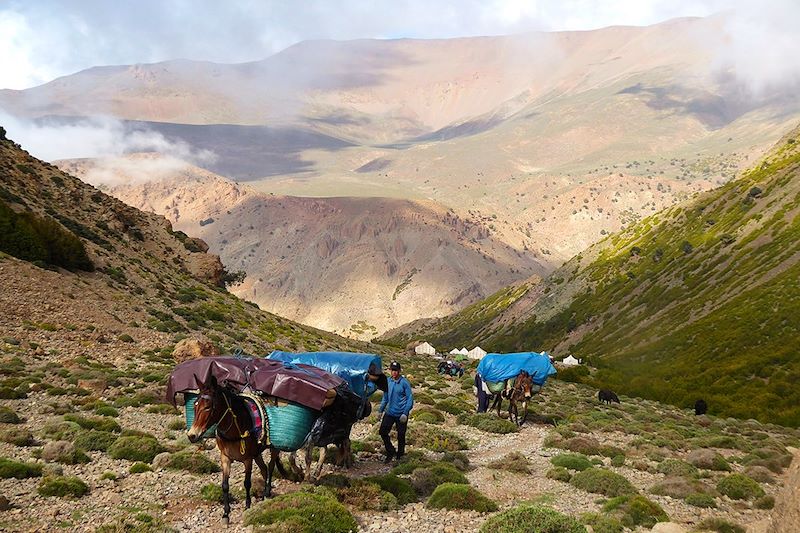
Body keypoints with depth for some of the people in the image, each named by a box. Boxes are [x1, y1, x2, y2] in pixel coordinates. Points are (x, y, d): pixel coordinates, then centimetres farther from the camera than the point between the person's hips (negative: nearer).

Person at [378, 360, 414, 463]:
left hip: (401, 414, -5)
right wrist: (381, 410, 12)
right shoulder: (388, 381, 4)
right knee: (383, 432, 0)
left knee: (401, 436, 5)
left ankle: (399, 456, 22)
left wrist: (405, 413, -16)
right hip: (390, 412, 5)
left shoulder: (404, 382, -12)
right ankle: (390, 452, 19)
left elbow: (410, 398, -10)